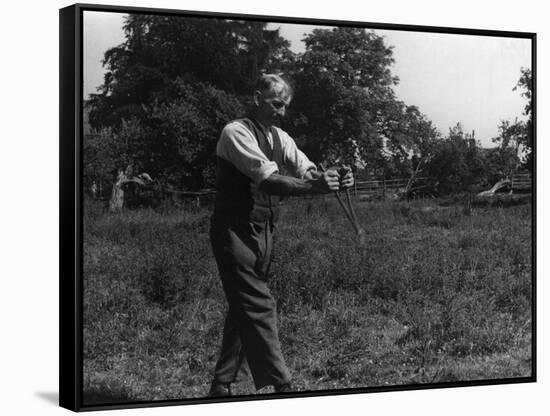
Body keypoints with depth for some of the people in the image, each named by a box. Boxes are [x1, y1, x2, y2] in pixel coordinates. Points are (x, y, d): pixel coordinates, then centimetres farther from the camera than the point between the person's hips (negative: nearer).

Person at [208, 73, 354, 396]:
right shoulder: (236, 133, -15)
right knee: (258, 306, -11)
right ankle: (281, 386, -10)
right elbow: (269, 180, -27)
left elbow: (306, 170, -2)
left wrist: (334, 179, -24)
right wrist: (315, 187, -38)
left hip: (264, 232, 8)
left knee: (244, 307, 11)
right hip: (235, 232, -8)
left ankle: (222, 385, 20)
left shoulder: (279, 138, 10)